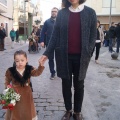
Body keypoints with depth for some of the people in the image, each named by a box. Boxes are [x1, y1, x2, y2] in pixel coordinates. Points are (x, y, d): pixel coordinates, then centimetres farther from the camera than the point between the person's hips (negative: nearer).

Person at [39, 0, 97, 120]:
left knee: (79, 85, 12)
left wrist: (87, 55, -8)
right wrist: (47, 53, -5)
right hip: (64, 56, 1)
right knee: (66, 84, 11)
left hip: (81, 57, -1)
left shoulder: (90, 12, -1)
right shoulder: (62, 13, 3)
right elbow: (55, 35, 3)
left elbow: (93, 36, 0)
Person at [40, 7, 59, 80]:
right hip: (49, 43, 1)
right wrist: (42, 41, -8)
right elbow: (43, 32, 3)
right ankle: (52, 73, 19)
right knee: (51, 58, 7)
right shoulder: (47, 22, 7)